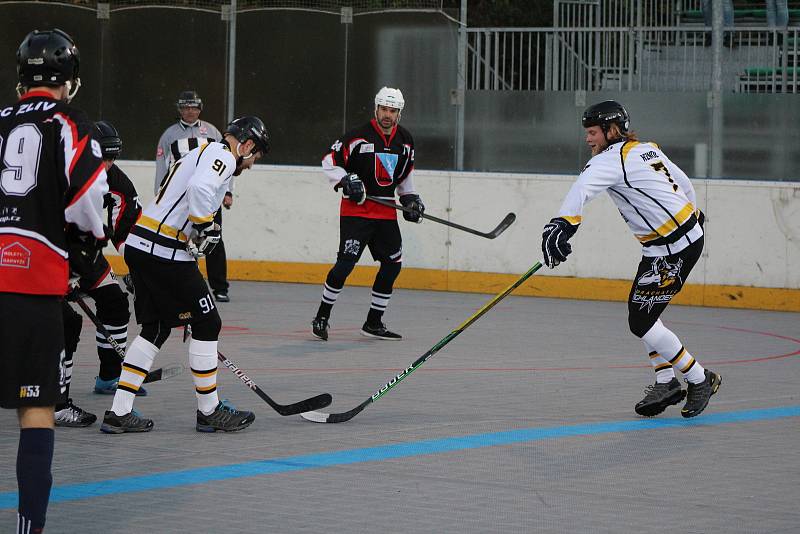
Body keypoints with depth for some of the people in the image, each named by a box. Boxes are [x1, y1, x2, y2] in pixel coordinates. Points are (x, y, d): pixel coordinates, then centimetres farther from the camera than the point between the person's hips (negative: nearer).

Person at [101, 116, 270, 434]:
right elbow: (200, 188, -27)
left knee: (157, 327, 15)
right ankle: (209, 411, 12)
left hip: (138, 246, 10)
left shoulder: (201, 155, 27)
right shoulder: (223, 155, -5)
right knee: (207, 322, 3)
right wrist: (206, 226, -14)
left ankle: (119, 413, 11)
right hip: (164, 252, -10)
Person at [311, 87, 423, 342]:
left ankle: (374, 323, 16)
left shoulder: (405, 140, 8)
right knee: (346, 263, -15)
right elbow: (330, 162, -6)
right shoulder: (358, 136, -11)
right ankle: (321, 318, -1)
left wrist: (409, 197, 13)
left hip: (386, 212, 6)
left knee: (393, 264, 4)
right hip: (356, 210, -6)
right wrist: (346, 181, -20)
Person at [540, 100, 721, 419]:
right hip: (690, 233, 10)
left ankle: (700, 380, 5)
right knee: (639, 309, 16)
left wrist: (562, 223, -49)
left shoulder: (612, 159, -15)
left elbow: (583, 188, -35)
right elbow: (683, 183, 26)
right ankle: (666, 383, 20)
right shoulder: (647, 150, 13)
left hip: (674, 249, -10)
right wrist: (694, 212, 43)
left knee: (640, 321, -6)